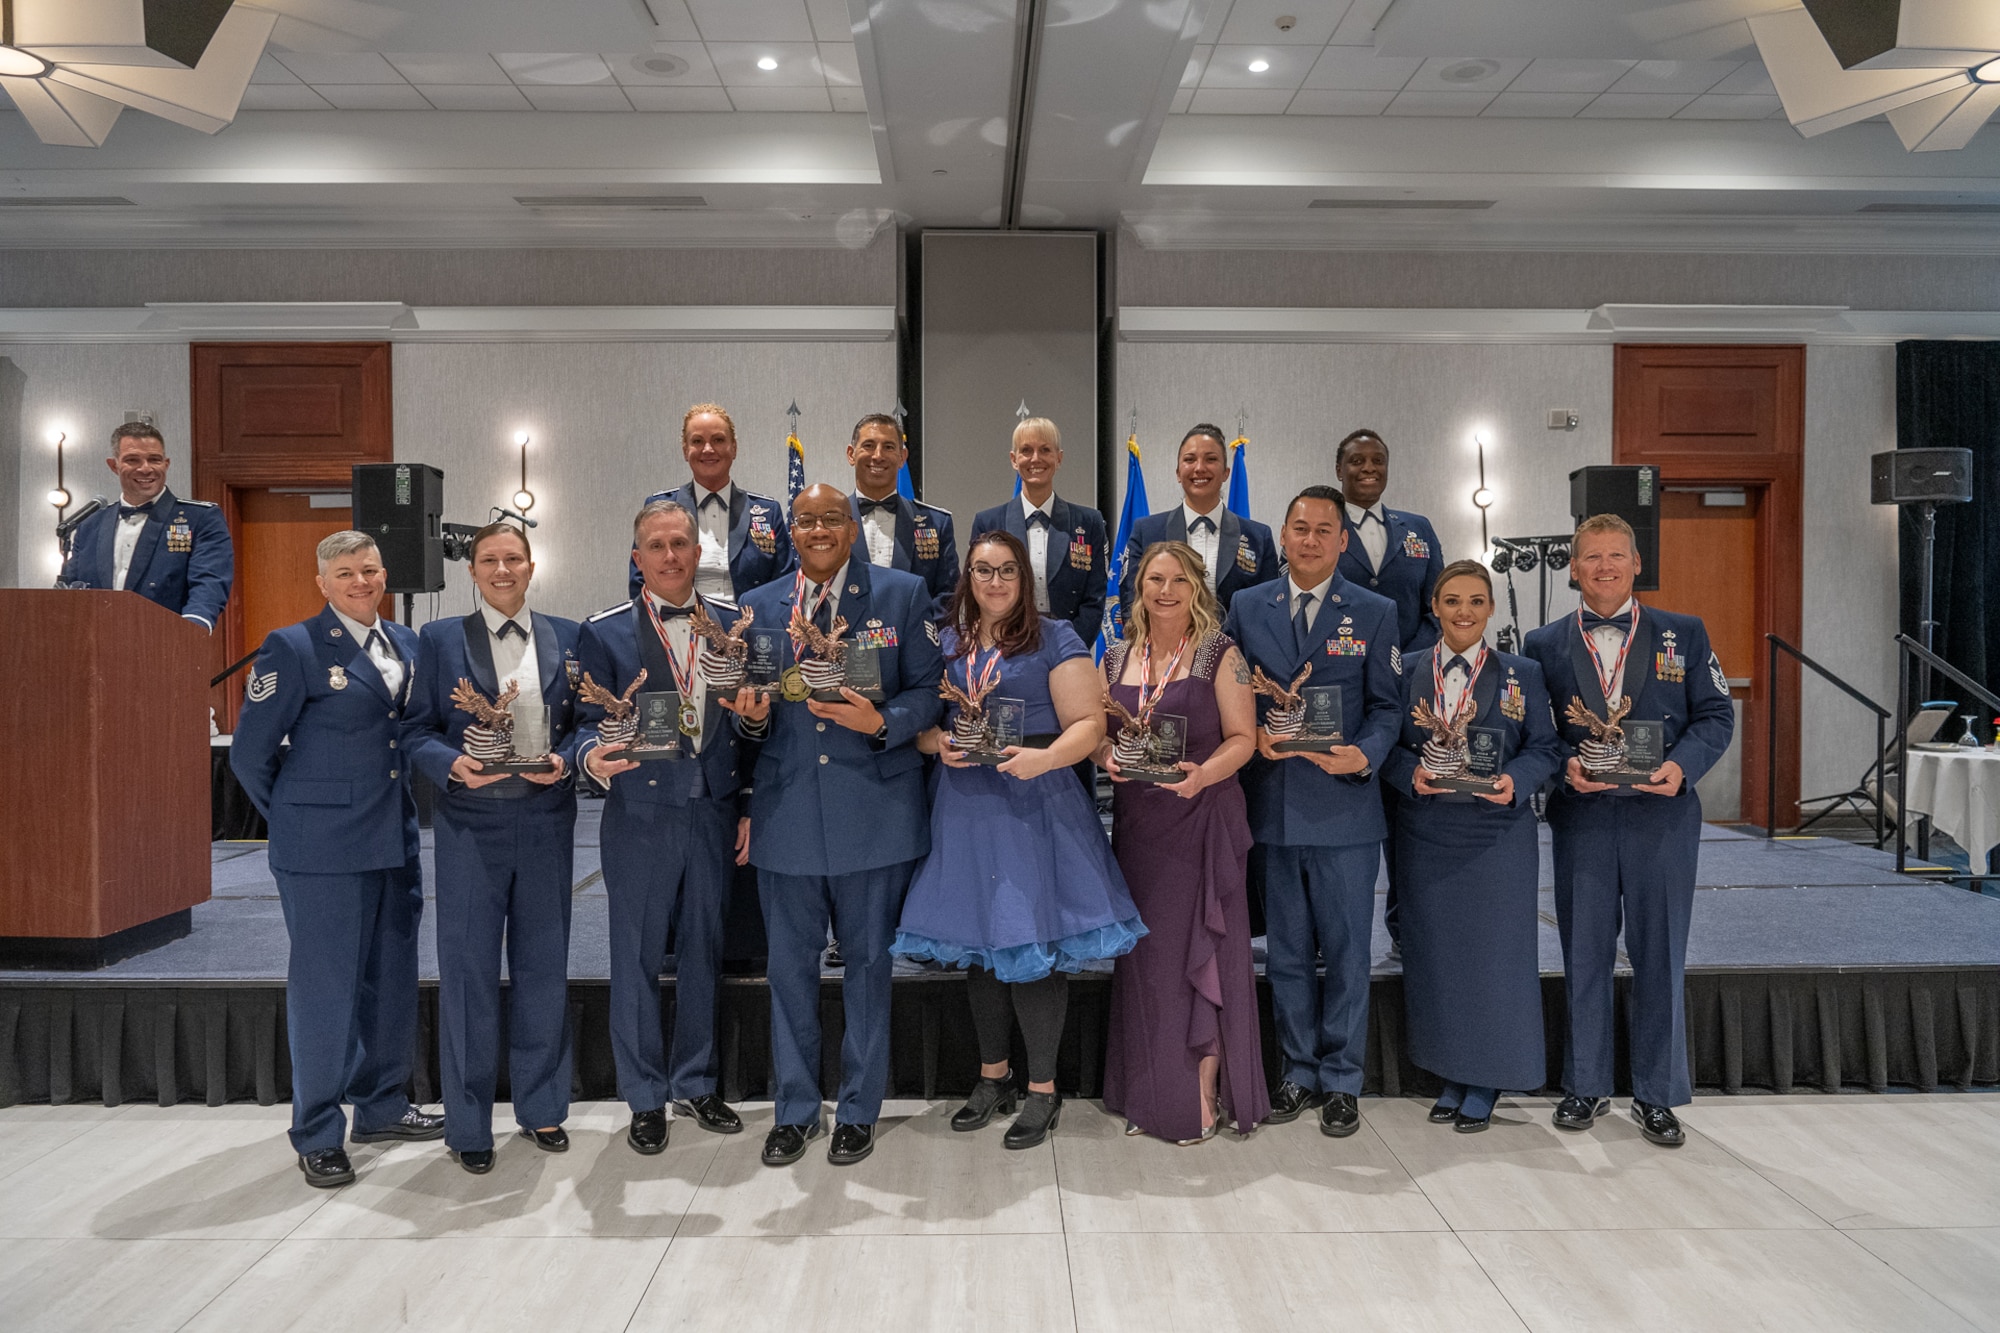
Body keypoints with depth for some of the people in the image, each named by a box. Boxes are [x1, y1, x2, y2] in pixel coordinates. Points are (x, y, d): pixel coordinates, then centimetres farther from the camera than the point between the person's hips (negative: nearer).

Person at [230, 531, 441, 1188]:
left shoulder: (407, 644, 11)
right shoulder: (294, 647, -7)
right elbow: (251, 752, -5)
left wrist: (414, 811, 10)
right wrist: (296, 818, 2)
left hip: (397, 841, 6)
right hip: (324, 848, -6)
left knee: (392, 976, 14)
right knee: (325, 984, 1)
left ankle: (381, 1107, 30)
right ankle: (317, 1135, 14)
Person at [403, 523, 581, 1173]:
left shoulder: (567, 637, 8)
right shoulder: (440, 638, 4)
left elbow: (584, 722, 8)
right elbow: (417, 729, 1)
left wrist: (565, 760, -11)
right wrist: (451, 764, -17)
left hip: (546, 821, 2)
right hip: (470, 823, -2)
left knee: (543, 965, 10)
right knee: (468, 968, 3)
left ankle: (542, 1107, 26)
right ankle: (468, 1123, 17)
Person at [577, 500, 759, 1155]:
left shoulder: (733, 622, 6)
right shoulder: (605, 633, -1)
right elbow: (589, 723, -1)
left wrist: (751, 804, 4)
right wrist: (592, 757, -24)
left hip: (715, 811, 2)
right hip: (641, 814, -2)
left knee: (703, 950, 13)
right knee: (637, 956, 6)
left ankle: (695, 1083, 30)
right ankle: (645, 1098, 23)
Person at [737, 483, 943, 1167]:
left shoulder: (903, 593, 2)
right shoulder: (759, 606, 10)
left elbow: (929, 691, 0)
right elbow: (752, 717, 14)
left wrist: (881, 722, -17)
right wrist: (754, 716, -9)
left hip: (874, 810, -2)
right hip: (786, 815, 2)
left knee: (868, 964, 9)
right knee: (790, 968, 10)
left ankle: (858, 1111, 26)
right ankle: (795, 1110, 27)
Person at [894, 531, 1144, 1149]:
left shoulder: (1054, 639, 0)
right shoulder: (945, 644, 13)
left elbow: (1088, 724, -6)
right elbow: (919, 722, 15)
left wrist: (1045, 757, -23)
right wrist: (937, 741, -7)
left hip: (1034, 802, -4)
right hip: (964, 807, 5)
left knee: (1034, 940, -4)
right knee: (978, 941, 11)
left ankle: (1043, 1088, 12)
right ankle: (993, 1076, 27)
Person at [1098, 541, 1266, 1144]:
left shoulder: (1219, 654, -2)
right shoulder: (1118, 657, 10)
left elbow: (1242, 737, -6)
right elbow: (1098, 732, 14)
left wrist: (1201, 775, -23)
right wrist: (1107, 758, -7)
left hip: (1202, 819, -4)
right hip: (1137, 821, 4)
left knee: (1201, 949, -1)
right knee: (1145, 953, 7)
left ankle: (1203, 1095, 11)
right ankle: (1151, 1095, 20)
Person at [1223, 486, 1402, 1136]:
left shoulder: (1375, 613, 2)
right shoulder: (1247, 607, 8)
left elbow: (1385, 706, 2)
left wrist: (1364, 755, -17)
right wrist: (1254, 734, -10)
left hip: (1344, 807, -2)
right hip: (1272, 807, 2)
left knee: (1346, 950, 6)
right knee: (1286, 950, 12)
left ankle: (1341, 1081, 20)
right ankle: (1299, 1071, 27)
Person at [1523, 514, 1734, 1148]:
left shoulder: (1684, 634, 6)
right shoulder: (1545, 644, 7)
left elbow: (1716, 714, 3)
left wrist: (1682, 765, -14)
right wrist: (1565, 765, -14)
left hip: (1662, 815, 0)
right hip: (1581, 816, 1)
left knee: (1660, 957, 6)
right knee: (1584, 956, 8)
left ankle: (1657, 1095, 20)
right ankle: (1586, 1086, 22)